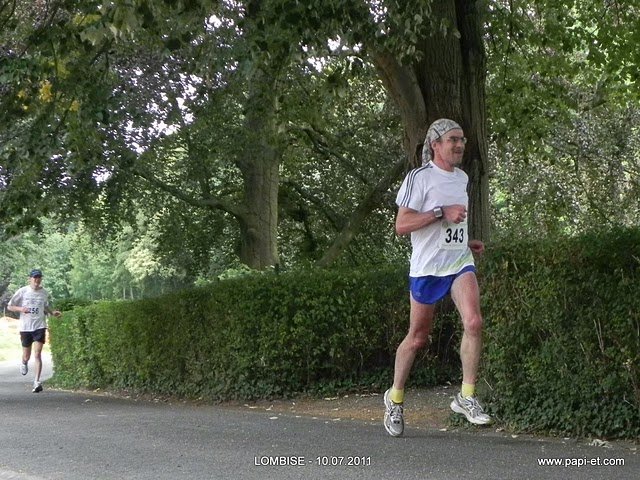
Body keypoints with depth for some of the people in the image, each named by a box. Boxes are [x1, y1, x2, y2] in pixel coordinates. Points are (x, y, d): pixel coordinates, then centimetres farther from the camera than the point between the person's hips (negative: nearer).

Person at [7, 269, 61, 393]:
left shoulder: (44, 293, 5)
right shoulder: (22, 291, -3)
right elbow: (10, 306, 2)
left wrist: (52, 312, 5)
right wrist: (20, 309, -17)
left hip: (39, 327, 0)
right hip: (25, 327, 0)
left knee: (37, 354, -13)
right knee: (26, 356, 10)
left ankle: (37, 382, -16)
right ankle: (24, 364, 47)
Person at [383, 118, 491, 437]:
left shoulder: (462, 178, 15)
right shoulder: (419, 177, -8)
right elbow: (402, 225, -14)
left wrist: (466, 243, 15)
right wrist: (441, 212, -20)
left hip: (460, 263, 5)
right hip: (426, 267, -5)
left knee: (473, 322, -18)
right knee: (418, 337, 4)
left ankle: (466, 397, -8)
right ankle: (395, 398, 25)